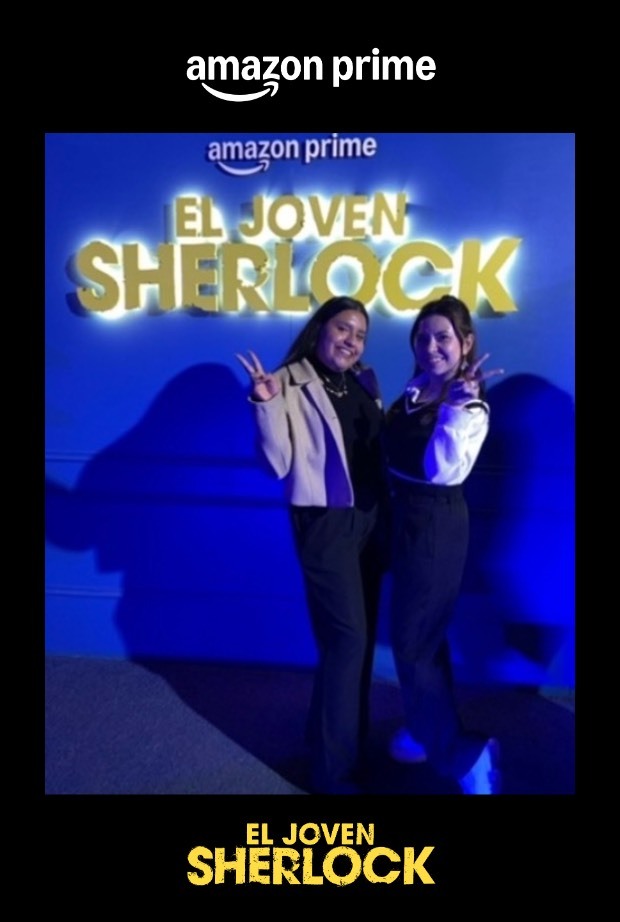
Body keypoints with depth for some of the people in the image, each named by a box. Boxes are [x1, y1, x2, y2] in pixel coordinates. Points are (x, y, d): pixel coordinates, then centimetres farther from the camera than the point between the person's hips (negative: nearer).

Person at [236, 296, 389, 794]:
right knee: (347, 637, -4)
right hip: (325, 522, -7)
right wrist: (267, 404, -28)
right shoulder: (291, 385, -10)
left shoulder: (366, 382, 9)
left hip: (371, 517, 7)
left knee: (362, 633, 16)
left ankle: (337, 730, 39)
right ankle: (336, 768, 14)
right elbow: (279, 464, -17)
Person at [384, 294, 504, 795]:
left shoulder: (470, 407, -18)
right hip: (406, 517, 8)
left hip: (436, 525, -8)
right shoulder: (413, 392, 4)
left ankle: (463, 753, 16)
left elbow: (443, 471, -33)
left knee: (412, 640, 1)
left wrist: (453, 407, -36)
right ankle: (428, 728, 41)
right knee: (424, 631, 21)